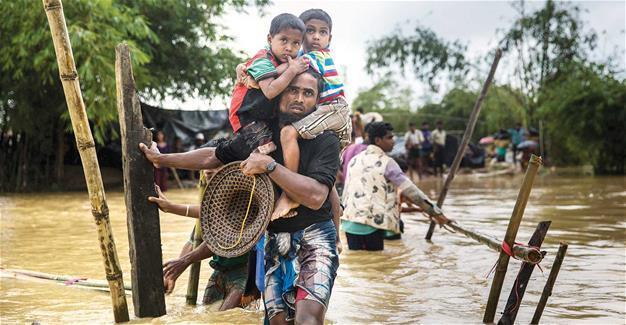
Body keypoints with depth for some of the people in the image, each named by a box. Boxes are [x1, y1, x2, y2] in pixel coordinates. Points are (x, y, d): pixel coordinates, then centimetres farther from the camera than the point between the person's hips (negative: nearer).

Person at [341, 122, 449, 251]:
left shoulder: (355, 160, 15)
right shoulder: (386, 162, -3)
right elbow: (409, 189, -6)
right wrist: (435, 212, -3)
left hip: (349, 221, 6)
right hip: (371, 222, -6)